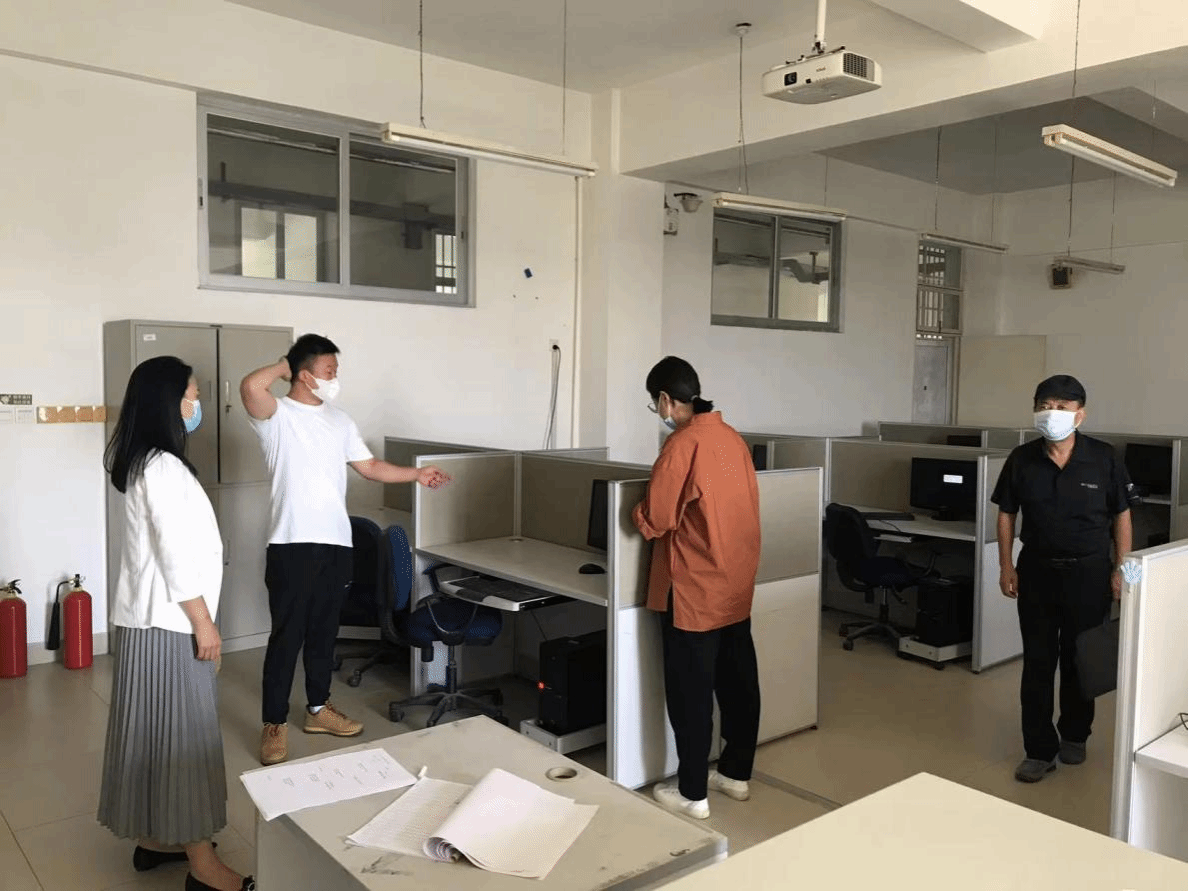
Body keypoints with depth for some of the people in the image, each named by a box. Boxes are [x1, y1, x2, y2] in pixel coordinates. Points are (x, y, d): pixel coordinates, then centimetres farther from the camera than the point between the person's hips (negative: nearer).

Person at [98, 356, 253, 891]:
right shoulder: (162, 467, -21)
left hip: (149, 616, 10)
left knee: (155, 729, 17)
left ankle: (154, 839, 30)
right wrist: (204, 623, -18)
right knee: (184, 733, -3)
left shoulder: (143, 461, 11)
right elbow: (176, 556, -23)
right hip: (169, 621, -10)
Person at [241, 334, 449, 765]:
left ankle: (318, 709, 29)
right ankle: (275, 724, 12)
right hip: (293, 545, -6)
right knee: (286, 636, 0)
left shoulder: (339, 420, 13)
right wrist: (282, 366, -9)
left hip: (336, 544, 6)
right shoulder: (277, 415, -7)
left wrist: (417, 474, 15)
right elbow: (250, 387, -28)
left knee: (323, 632, 16)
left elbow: (370, 466, 19)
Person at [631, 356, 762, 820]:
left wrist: (637, 512, 4)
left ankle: (692, 793, 13)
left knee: (690, 691, 3)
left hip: (695, 590, -8)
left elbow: (655, 520, -17)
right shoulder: (732, 438, 6)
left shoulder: (682, 444, -18)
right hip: (737, 585, 8)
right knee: (737, 681, 16)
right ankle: (736, 773, 31)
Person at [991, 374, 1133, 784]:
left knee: (1082, 658, 13)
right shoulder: (1022, 459, -5)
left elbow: (1121, 516, -1)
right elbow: (1006, 514, 3)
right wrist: (1006, 565, -1)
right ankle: (1040, 750, 13)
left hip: (1089, 571, -1)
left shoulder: (1104, 458, -9)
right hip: (1037, 569, 1)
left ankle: (1074, 735, 34)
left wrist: (1121, 568, -4)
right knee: (1037, 661, 4)